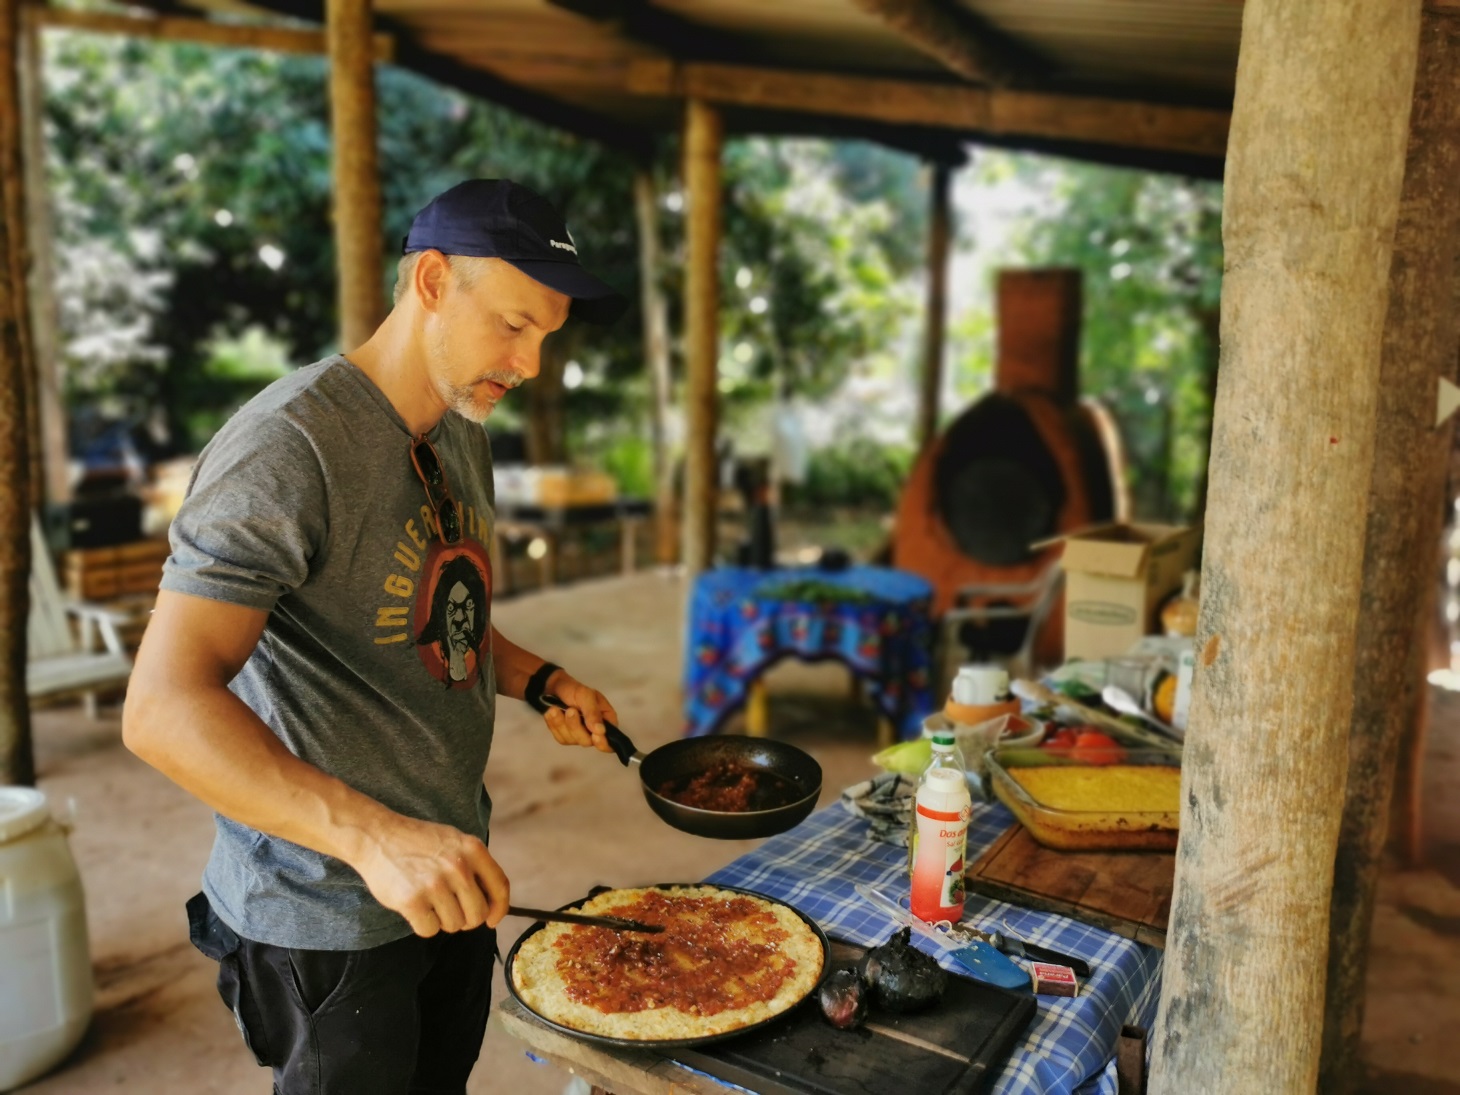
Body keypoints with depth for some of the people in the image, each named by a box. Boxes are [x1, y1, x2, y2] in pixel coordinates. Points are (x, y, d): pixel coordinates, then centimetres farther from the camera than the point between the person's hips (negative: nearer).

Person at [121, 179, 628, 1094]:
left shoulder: (464, 438, 5)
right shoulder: (290, 446, -23)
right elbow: (164, 709, -30)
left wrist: (541, 682, 1)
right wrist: (374, 835, -41)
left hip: (450, 875, 8)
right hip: (326, 915, -8)